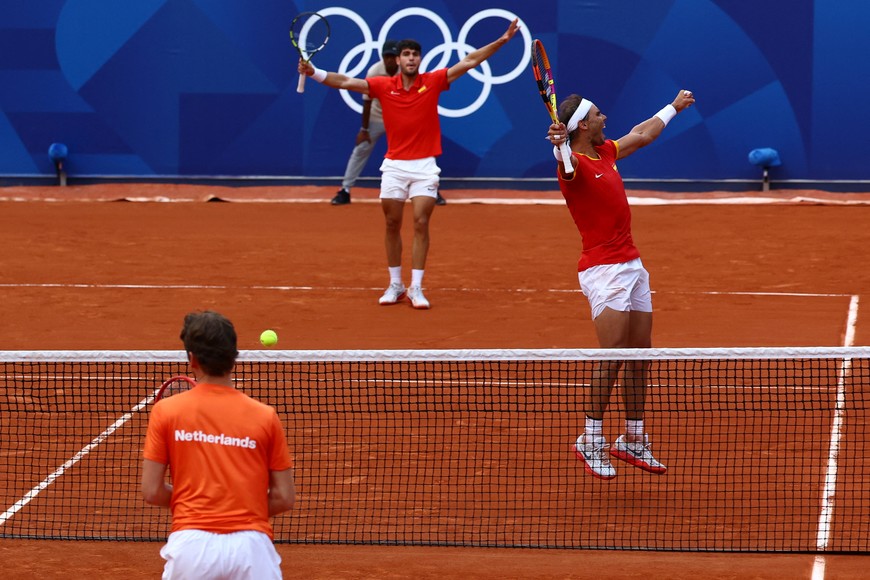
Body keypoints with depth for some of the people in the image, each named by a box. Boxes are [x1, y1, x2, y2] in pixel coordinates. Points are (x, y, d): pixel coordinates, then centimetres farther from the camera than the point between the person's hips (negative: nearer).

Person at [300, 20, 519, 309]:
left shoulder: (432, 82, -2)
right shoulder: (383, 86, -1)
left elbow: (468, 62, -2)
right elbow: (346, 82, -5)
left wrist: (502, 40, -8)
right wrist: (315, 73, -18)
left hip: (424, 166, -1)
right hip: (394, 165, 1)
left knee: (421, 223, -7)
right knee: (392, 225, 6)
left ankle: (416, 288, -4)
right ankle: (395, 284, 18)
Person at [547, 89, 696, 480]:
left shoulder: (605, 152, 13)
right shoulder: (576, 164, -15)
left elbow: (641, 135, 31)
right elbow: (568, 165, -40)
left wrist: (674, 107, 44)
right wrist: (560, 147, -63)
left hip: (632, 265, 9)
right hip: (603, 269, -9)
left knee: (639, 354, 10)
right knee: (612, 356, -14)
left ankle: (633, 440, 18)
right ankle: (591, 440, -5)